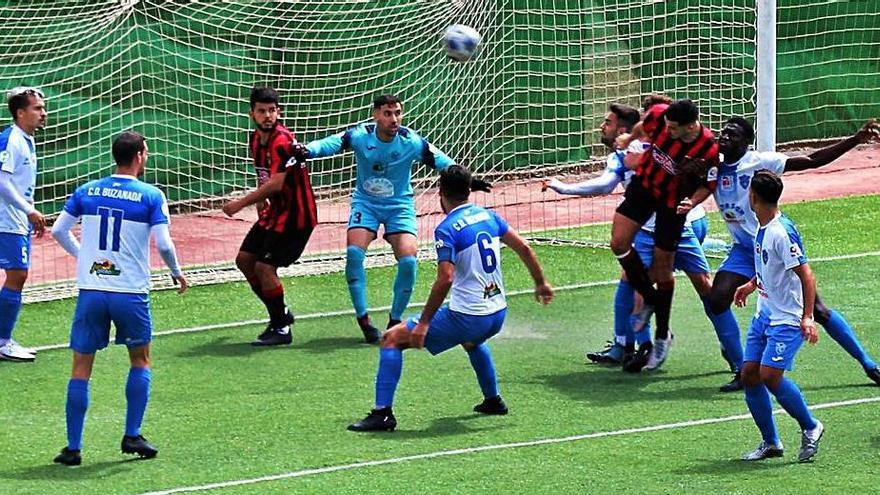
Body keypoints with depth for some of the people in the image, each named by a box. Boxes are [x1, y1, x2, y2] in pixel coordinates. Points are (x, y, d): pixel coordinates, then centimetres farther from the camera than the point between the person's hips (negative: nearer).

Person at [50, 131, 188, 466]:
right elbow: (163, 244, -11)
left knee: (81, 367, 8)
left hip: (90, 290, 2)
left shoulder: (86, 192, 5)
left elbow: (58, 230, 7)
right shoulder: (151, 196, -5)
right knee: (141, 360, 20)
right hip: (130, 292, -2)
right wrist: (176, 273, 8)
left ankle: (73, 447, 5)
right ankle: (132, 436, 13)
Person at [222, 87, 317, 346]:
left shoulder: (282, 141, -23)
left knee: (264, 267, -13)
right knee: (244, 259, 11)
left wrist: (241, 203, -24)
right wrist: (261, 205, 13)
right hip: (274, 212, 10)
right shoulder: (256, 140, 6)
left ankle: (281, 329, 1)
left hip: (295, 214, -10)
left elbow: (276, 183, -29)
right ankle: (280, 313, 24)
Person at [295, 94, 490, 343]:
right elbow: (332, 143, -26)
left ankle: (395, 321, 4)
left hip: (399, 205, 0)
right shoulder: (360, 135, -15)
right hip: (365, 203, 0)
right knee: (354, 252, -22)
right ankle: (363, 318, -8)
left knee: (408, 260, -17)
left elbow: (440, 160, -14)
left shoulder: (412, 142, -14)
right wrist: (307, 151, -46)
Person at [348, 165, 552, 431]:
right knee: (471, 338, 44)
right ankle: (493, 400, 47)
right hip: (498, 315, 7)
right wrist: (541, 283, 26)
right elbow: (524, 248, 12)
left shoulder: (446, 229, -14)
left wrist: (424, 323, -18)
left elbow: (445, 280, -22)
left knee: (392, 338, 0)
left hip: (467, 317, -7)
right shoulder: (488, 216, 7)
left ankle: (382, 413, -8)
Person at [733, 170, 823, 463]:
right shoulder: (762, 229, 7)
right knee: (749, 375, 2)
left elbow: (806, 276, -21)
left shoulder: (782, 232, -21)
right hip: (764, 314, 9)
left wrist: (807, 317, -24)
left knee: (770, 375, -19)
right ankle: (770, 443, 13)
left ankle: (810, 427, 2)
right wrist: (751, 285, 25)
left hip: (787, 318, -9)